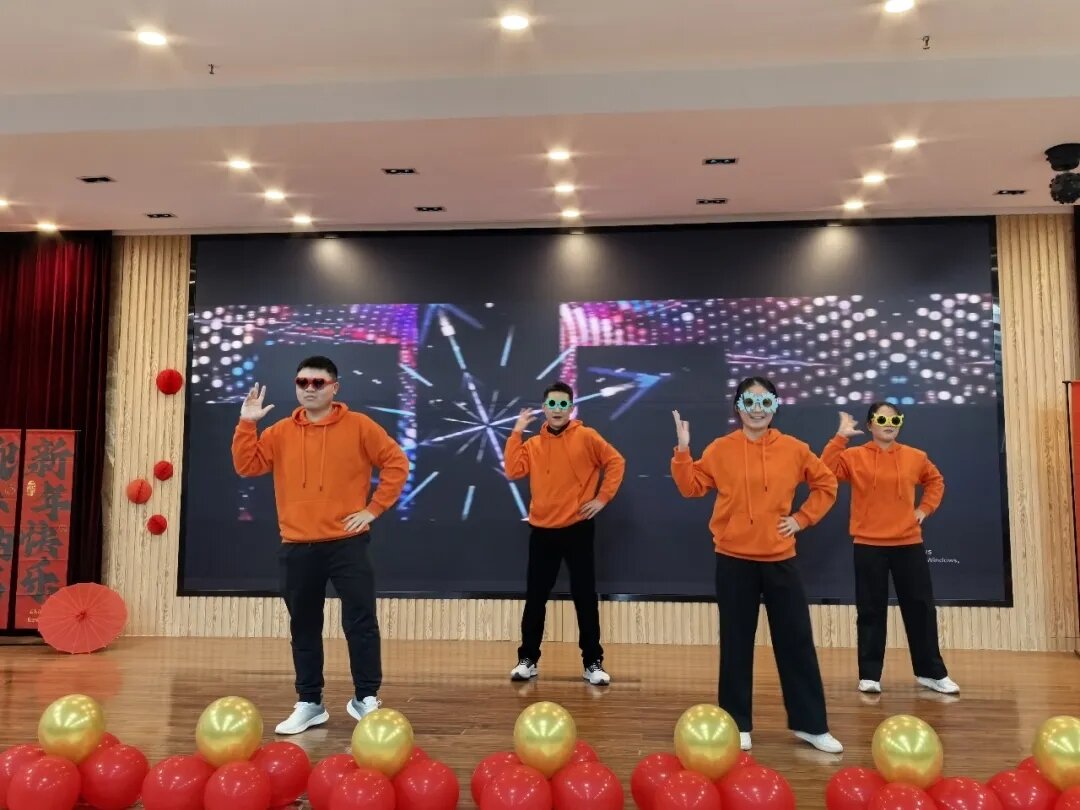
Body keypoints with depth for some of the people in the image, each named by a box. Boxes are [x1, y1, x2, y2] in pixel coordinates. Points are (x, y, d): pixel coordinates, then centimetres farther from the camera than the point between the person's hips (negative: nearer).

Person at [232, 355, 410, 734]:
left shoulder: (358, 426, -1)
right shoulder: (281, 432, 8)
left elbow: (396, 463, -2)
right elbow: (247, 465, 2)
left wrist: (374, 508, -6)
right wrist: (246, 424, -9)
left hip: (347, 543, -3)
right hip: (297, 547, 3)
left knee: (360, 622, -2)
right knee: (304, 628, 11)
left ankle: (366, 698, 12)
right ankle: (309, 704, 24)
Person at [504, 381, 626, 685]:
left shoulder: (585, 437, -3)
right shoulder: (533, 444, 7)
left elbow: (615, 462, -2)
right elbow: (514, 471, -6)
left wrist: (602, 498, -7)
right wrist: (516, 433, -5)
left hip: (577, 529, -3)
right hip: (542, 531, 3)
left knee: (585, 597, 3)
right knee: (535, 598, 8)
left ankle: (593, 663, 14)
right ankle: (528, 660, 20)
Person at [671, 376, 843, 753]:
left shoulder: (793, 449, 2)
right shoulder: (721, 449, -1)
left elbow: (826, 484, 12)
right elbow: (692, 487, -1)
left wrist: (802, 518, 3)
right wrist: (682, 451, -13)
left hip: (779, 559, 1)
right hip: (734, 560, -1)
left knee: (797, 641, 8)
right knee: (736, 643, 7)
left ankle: (810, 724, 22)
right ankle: (738, 724, 20)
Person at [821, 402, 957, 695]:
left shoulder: (915, 457, 7)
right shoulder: (854, 456, -3)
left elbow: (936, 481, 24)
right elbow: (824, 471, -18)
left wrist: (925, 508, 9)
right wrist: (840, 437, -19)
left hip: (909, 544, 3)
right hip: (869, 545, -3)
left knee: (921, 608, 9)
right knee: (871, 611, 3)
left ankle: (931, 672, 23)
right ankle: (869, 675, 12)